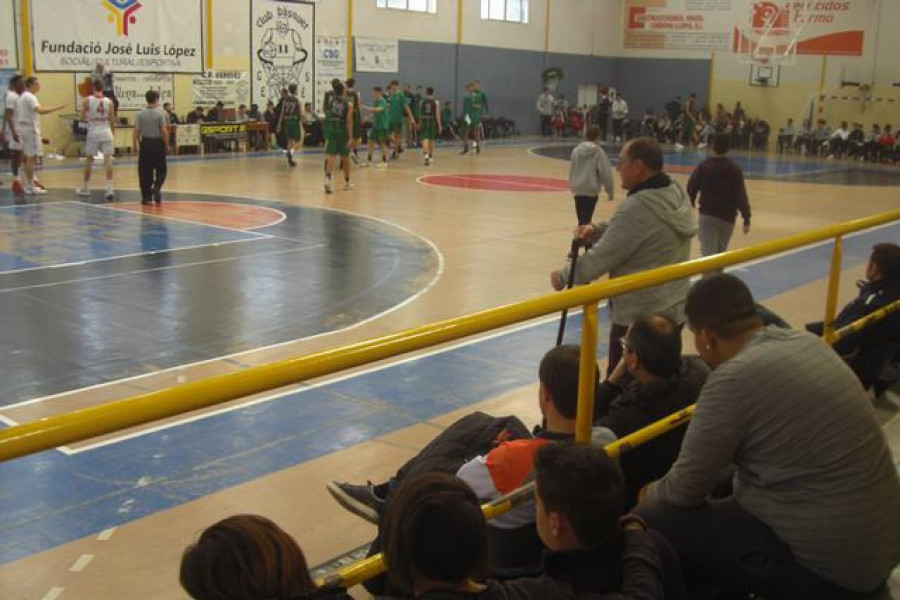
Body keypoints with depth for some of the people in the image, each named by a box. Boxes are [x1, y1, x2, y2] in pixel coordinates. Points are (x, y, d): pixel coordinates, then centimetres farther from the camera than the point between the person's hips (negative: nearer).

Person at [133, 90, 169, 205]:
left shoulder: (140, 114, 0)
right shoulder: (161, 113, -7)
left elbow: (136, 130, -4)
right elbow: (164, 131, -11)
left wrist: (135, 144, 5)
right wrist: (167, 145, -2)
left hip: (145, 143, 2)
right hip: (158, 143, -2)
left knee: (145, 171, 8)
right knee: (161, 170, 9)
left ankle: (146, 196, 9)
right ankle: (156, 188, -15)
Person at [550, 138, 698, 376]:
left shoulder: (638, 207, -24)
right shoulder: (676, 195, 4)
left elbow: (603, 257, -17)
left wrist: (565, 276, -3)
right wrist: (597, 230, -4)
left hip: (639, 316, -9)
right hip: (674, 310, 9)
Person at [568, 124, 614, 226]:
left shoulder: (577, 150, 3)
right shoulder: (598, 151, -10)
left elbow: (571, 170, 11)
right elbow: (605, 173, -10)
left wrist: (572, 185, 25)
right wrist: (610, 190, 0)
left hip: (577, 189, 5)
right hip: (591, 190, -5)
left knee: (582, 218, 16)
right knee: (586, 219, -4)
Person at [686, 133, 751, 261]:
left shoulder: (703, 166, -4)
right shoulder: (734, 169, -7)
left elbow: (691, 189, -1)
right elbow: (741, 195, -11)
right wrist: (746, 219, -10)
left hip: (707, 215, -1)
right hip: (727, 217, 1)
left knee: (708, 252, -6)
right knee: (721, 251, 20)